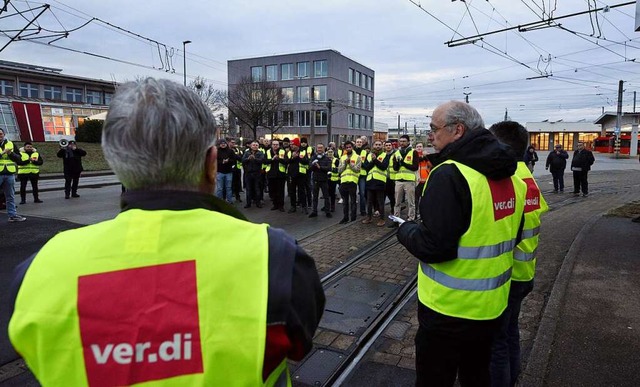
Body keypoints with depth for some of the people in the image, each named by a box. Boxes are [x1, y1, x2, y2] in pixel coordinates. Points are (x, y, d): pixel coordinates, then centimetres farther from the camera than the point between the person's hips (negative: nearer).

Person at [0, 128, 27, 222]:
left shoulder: (11, 144, 10)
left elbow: (19, 158, 7)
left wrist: (11, 153, -12)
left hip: (9, 174, 3)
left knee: (10, 196, 9)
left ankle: (12, 215, 15)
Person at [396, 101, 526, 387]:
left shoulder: (450, 174, -23)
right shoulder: (510, 176, 4)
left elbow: (433, 246, -26)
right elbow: (510, 236, 14)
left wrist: (405, 229, -8)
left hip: (447, 310, -8)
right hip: (492, 306, 8)